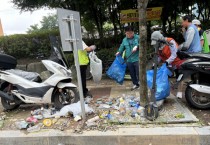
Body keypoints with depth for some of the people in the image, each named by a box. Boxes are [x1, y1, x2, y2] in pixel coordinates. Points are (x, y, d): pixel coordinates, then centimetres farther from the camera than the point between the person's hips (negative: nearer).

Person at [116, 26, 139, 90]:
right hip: (129, 60, 5)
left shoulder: (137, 37, -3)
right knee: (132, 73, 15)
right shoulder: (124, 40, 12)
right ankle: (135, 84, 31)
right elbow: (122, 47, 21)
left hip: (137, 59, -5)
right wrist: (119, 52, 5)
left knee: (138, 73, -3)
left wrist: (137, 46, -30)